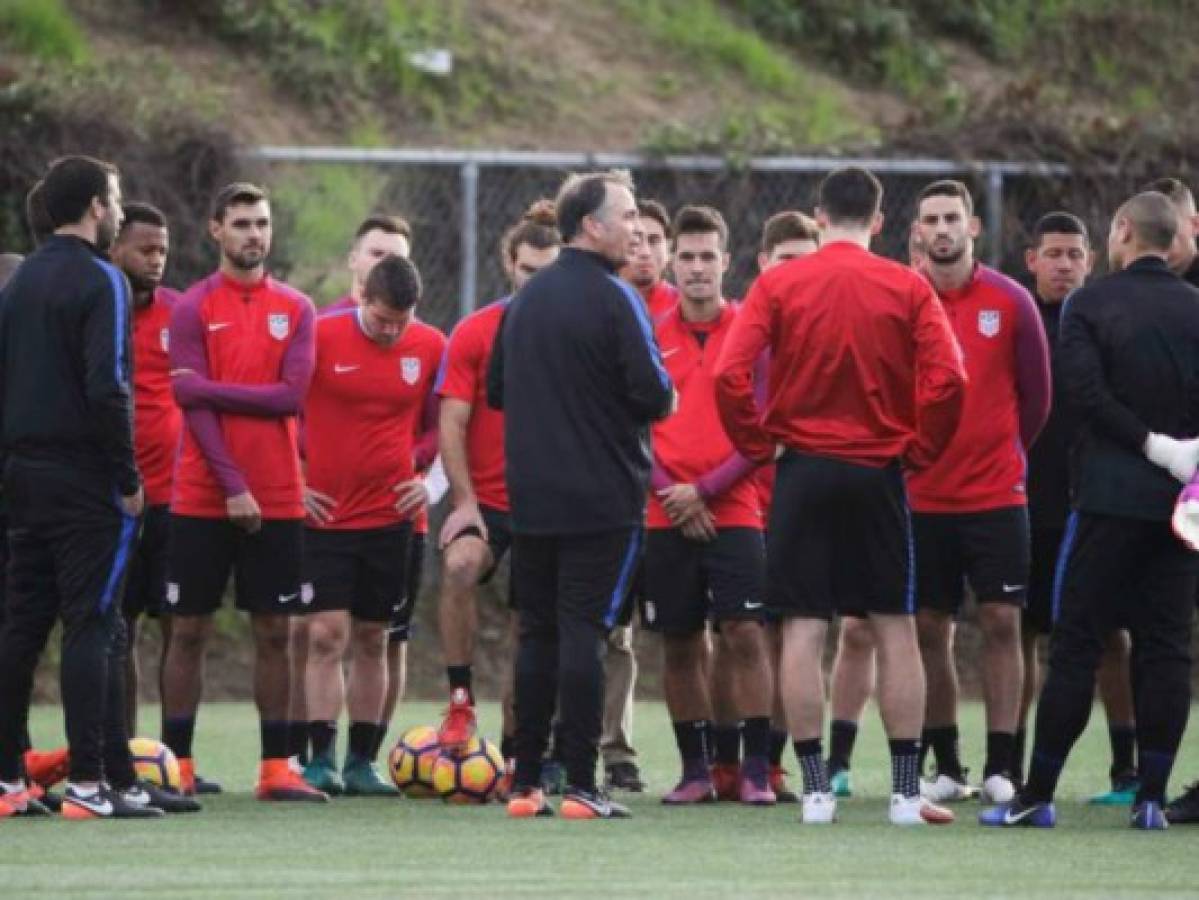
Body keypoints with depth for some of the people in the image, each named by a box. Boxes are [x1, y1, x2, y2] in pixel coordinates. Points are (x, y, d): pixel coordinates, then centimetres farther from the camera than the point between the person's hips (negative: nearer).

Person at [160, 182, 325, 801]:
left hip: (276, 500, 2)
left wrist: (208, 387, -11)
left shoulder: (296, 310, 7)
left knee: (274, 632, 3)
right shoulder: (193, 308, -1)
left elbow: (292, 396, -5)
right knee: (189, 630, 1)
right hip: (203, 496, -2)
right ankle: (177, 766, 5)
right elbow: (193, 406, -8)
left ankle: (275, 769, 6)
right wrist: (233, 487, -14)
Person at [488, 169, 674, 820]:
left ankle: (525, 785, 10)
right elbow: (652, 392, -17)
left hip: (530, 498, 6)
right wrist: (661, 403, 5)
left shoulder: (525, 300, 12)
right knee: (583, 632, -6)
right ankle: (580, 787, -8)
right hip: (602, 498, -6)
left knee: (536, 636, 10)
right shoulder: (613, 298, -11)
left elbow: (495, 390, 16)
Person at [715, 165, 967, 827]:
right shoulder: (907, 289, -2)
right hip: (879, 472, 0)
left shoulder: (777, 285, -2)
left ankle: (814, 789, 0)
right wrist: (918, 450, 2)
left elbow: (730, 376, -10)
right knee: (896, 629, 6)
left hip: (801, 470, 0)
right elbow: (948, 380, -11)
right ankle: (906, 792, 5)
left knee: (802, 630, 3)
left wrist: (760, 446, 2)